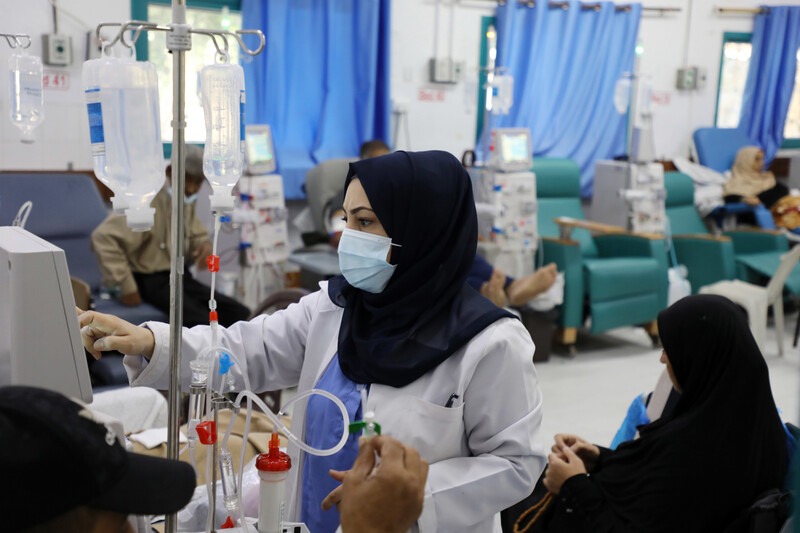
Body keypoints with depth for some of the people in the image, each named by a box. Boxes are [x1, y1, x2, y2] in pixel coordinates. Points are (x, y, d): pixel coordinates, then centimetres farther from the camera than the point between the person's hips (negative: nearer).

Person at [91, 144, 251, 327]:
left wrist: (205, 245, -1)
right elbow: (104, 237, -22)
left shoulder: (186, 201, 10)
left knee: (240, 315, -12)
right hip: (151, 281, -8)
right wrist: (126, 288, -21)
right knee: (203, 321, -31)